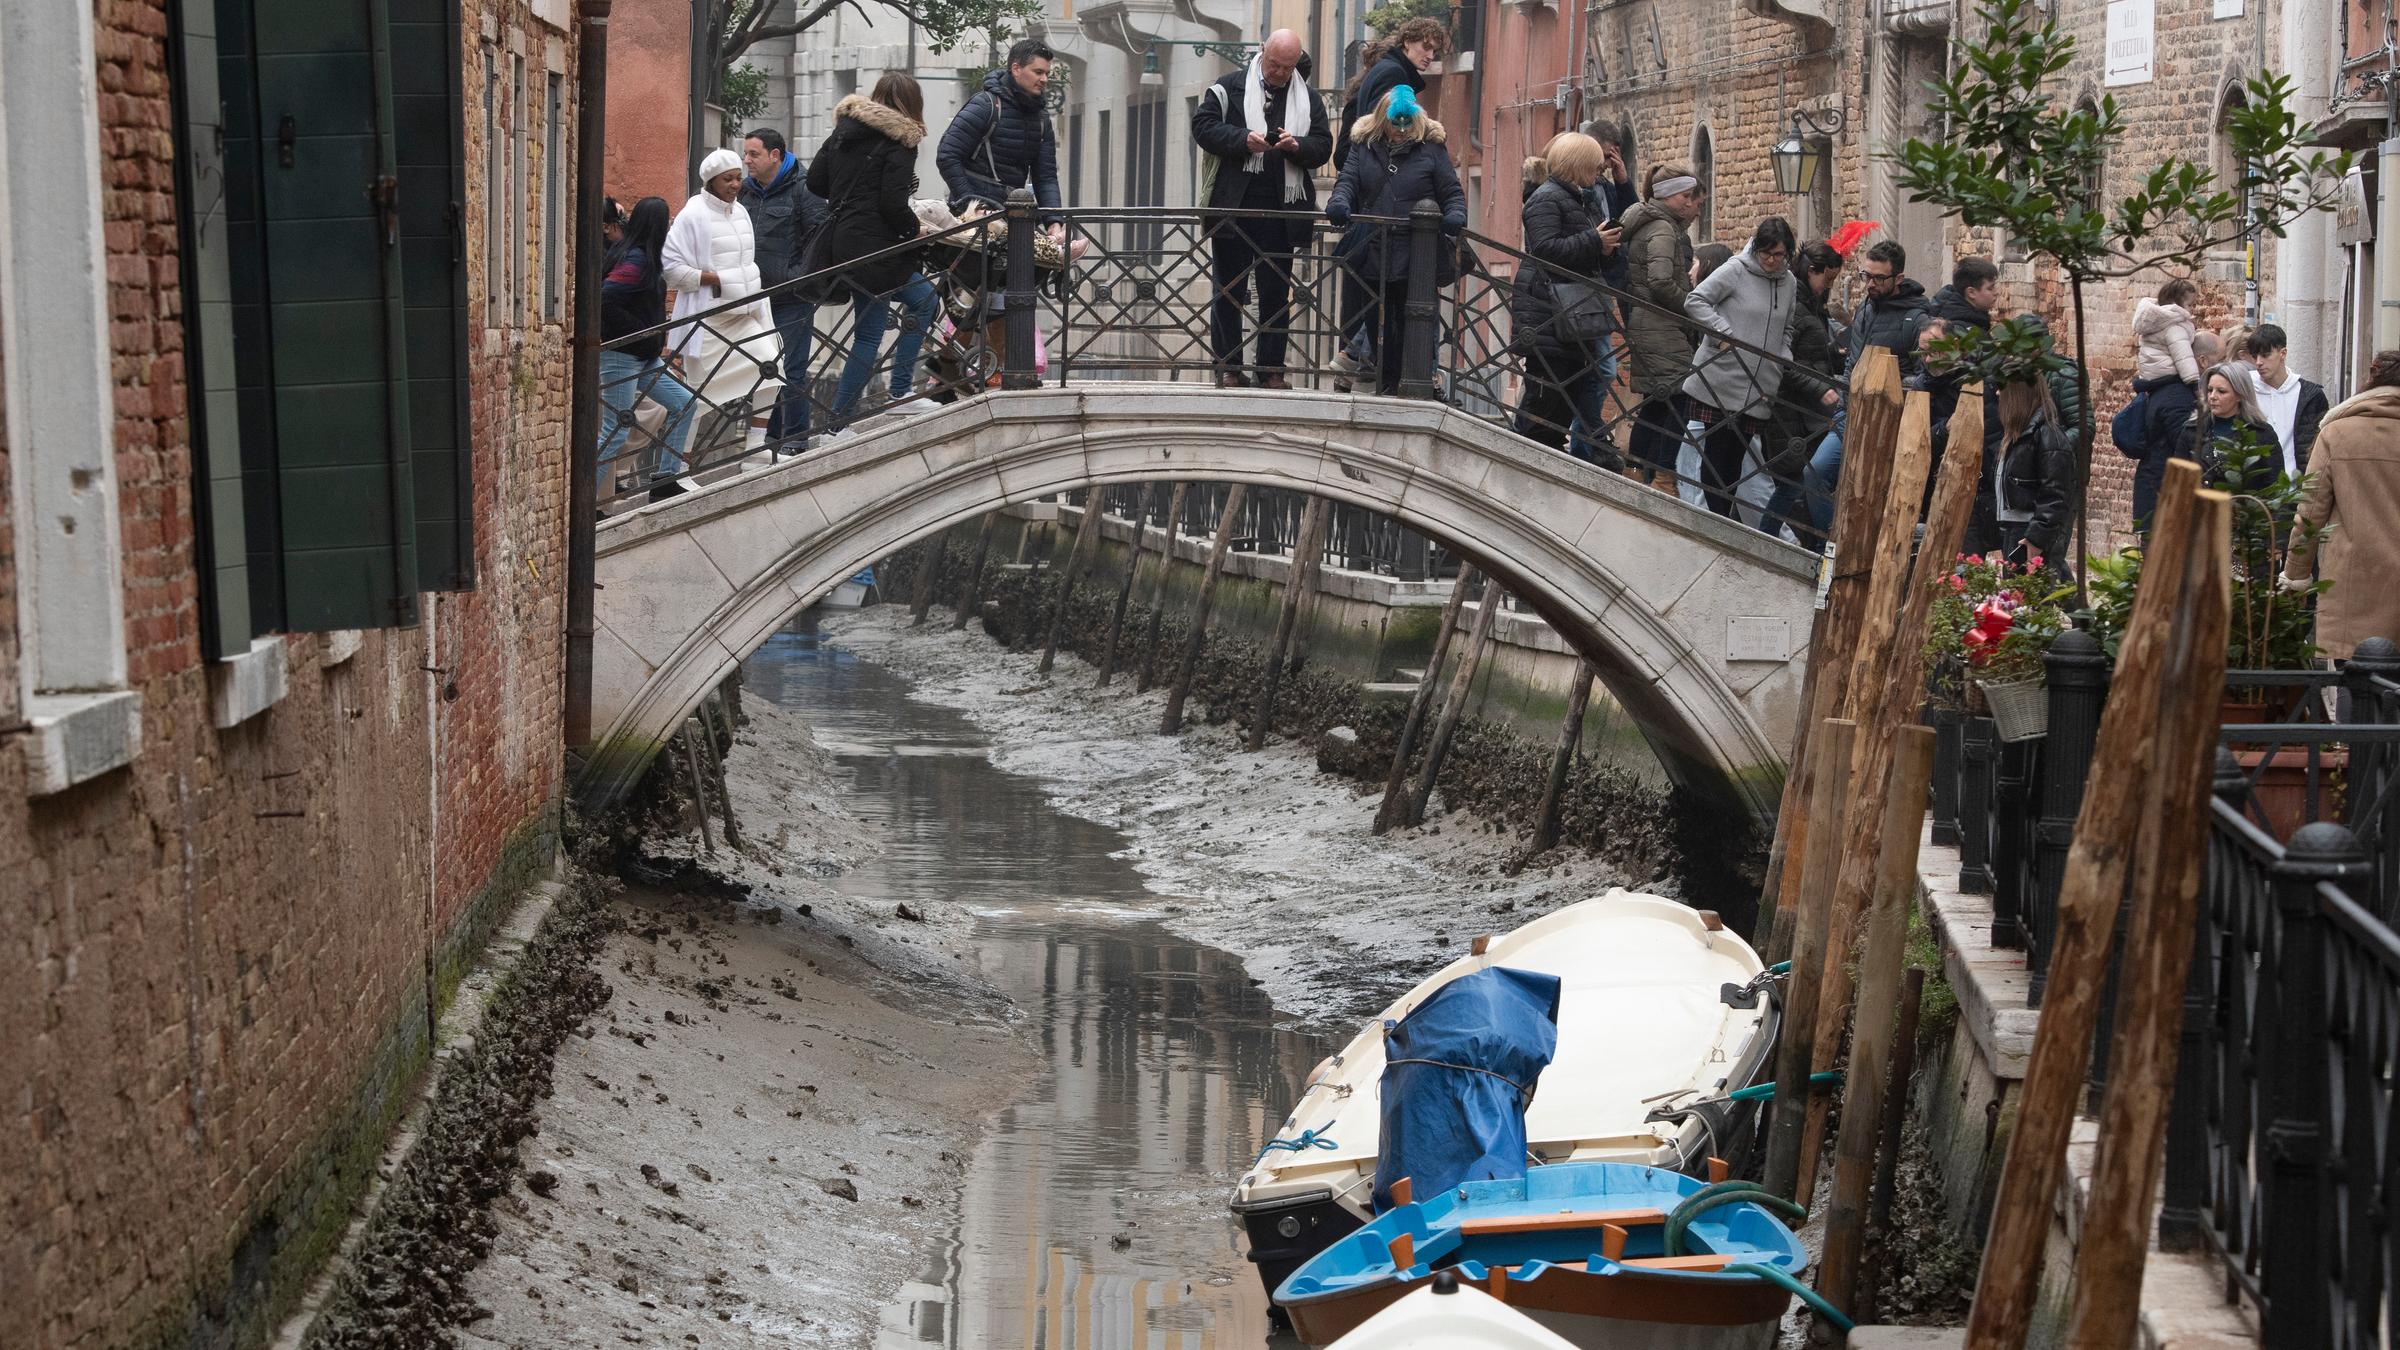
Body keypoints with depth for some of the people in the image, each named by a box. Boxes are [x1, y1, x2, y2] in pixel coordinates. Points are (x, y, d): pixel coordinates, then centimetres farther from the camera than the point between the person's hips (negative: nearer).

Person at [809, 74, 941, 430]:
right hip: (873, 247, -9)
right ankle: (838, 424, -2)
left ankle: (901, 393, 17)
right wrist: (915, 229, 0)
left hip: (840, 240, 9)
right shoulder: (899, 141, -10)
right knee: (869, 336, -2)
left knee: (925, 299, 20)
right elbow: (894, 204, -17)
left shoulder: (844, 130, 12)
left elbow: (815, 182, 12)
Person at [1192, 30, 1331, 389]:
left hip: (1281, 211, 2)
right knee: (1229, 289, 3)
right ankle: (1228, 368, 10)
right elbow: (1203, 125, -4)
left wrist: (1296, 146, -13)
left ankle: (1271, 369, 11)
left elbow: (1323, 146, 8)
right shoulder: (1230, 87, 3)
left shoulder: (1309, 99, 11)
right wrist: (1243, 140, -17)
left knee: (1277, 292, 5)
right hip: (1233, 207, -2)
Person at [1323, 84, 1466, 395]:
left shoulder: (1431, 147, 3)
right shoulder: (1364, 145, 10)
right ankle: (1386, 385, 20)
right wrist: (1338, 203, -24)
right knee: (1379, 324, 11)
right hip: (1372, 252, 3)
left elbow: (1452, 192, 2)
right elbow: (1348, 181, -1)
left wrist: (1455, 215, -21)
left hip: (1416, 258, -3)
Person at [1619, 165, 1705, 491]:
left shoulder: (1645, 224, 19)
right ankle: (1663, 478, -15)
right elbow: (1661, 281, -23)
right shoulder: (1663, 229, -13)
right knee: (1679, 397, -12)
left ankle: (1640, 473, 19)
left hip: (1642, 324, 11)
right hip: (1661, 327, -11)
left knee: (1654, 402, 15)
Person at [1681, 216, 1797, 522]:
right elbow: (1695, 301, -11)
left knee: (1736, 458, 8)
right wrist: (1724, 333, -17)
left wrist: (1783, 361, 10)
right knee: (1716, 453, -4)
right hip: (1719, 383, -5)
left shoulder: (1788, 283, 13)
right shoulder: (1735, 270, -5)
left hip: (1756, 392, 5)